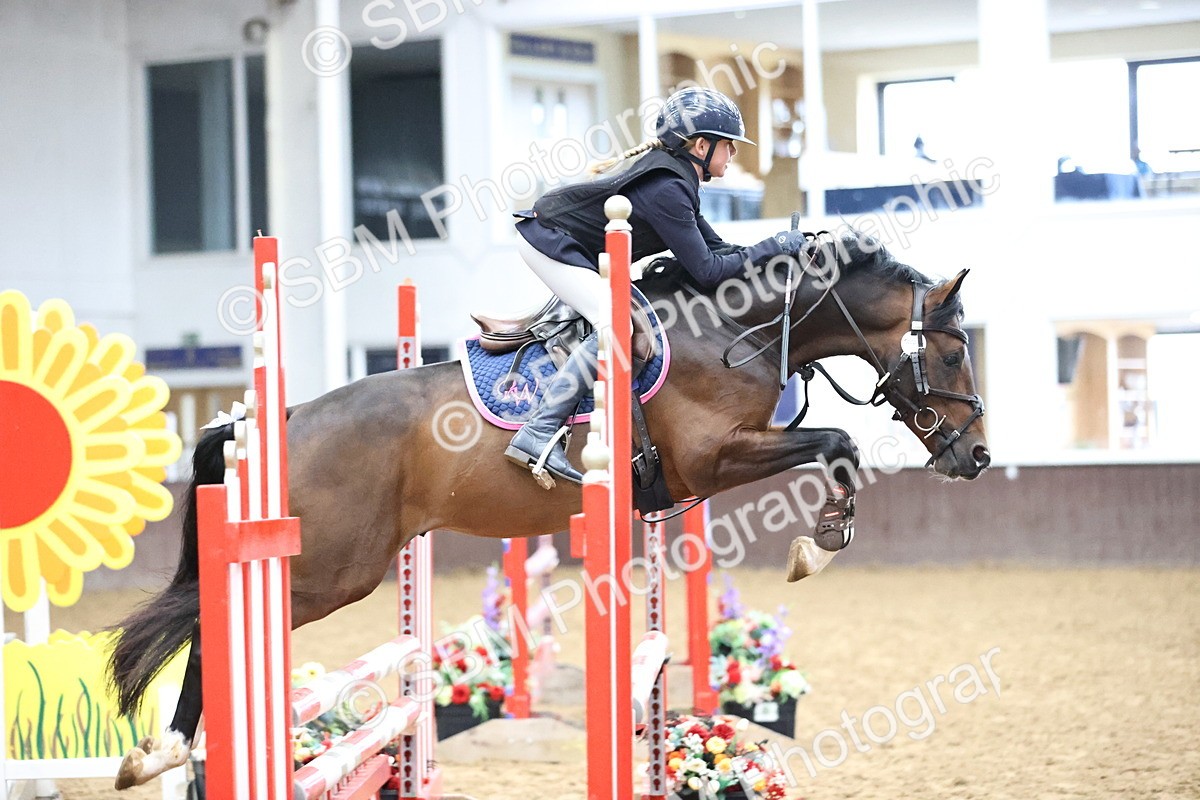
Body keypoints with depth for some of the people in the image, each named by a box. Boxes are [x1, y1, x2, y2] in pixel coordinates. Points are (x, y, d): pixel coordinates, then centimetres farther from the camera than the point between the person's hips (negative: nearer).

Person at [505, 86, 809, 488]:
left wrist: (782, 246, -2)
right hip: (549, 241, -10)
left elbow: (713, 247, 9)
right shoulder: (667, 189, -24)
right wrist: (774, 247, -17)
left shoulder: (673, 176, 7)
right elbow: (707, 271, -23)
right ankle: (539, 435, -26)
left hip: (566, 241, 10)